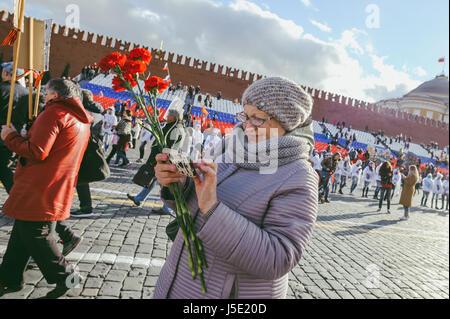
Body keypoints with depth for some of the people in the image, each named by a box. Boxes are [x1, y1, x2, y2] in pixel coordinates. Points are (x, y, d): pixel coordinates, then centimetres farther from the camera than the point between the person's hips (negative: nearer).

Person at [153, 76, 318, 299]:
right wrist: (176, 182, -16)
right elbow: (193, 203, 6)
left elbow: (277, 261, -26)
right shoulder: (239, 154, 0)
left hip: (227, 292, -6)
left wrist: (213, 209, -32)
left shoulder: (297, 182, -20)